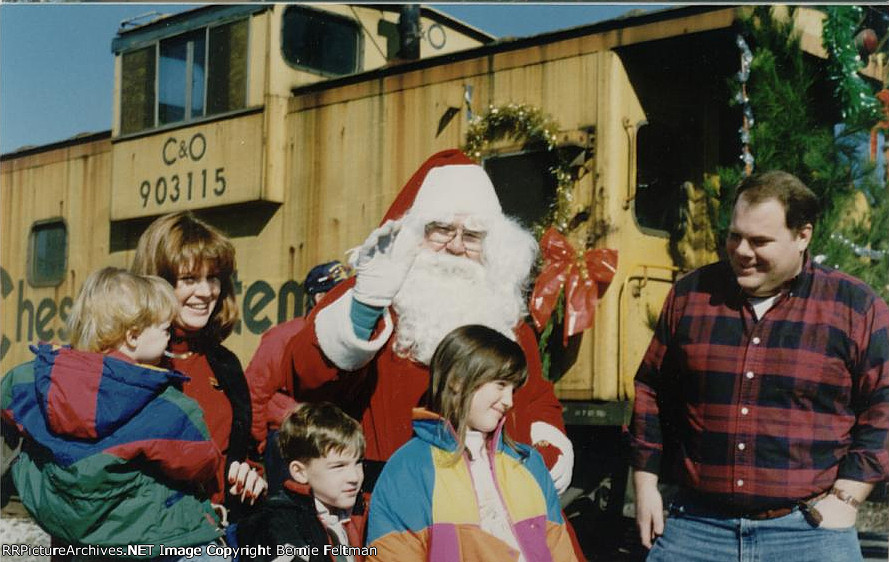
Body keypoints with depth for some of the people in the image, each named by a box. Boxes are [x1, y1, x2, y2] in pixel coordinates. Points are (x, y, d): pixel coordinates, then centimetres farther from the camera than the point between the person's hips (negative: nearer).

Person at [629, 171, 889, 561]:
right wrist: (645, 484, 10)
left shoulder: (856, 308, 0)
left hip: (807, 529, -2)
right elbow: (651, 392, 13)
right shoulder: (690, 294, 7)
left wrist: (845, 498, -6)